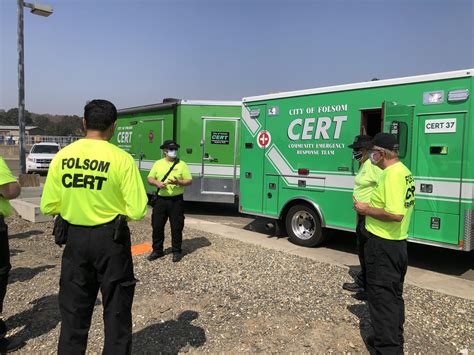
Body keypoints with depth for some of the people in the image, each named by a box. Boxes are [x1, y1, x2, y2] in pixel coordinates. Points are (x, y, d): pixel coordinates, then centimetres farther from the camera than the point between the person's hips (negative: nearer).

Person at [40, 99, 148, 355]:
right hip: (110, 239, -3)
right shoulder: (121, 159, -14)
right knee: (116, 309, 14)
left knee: (73, 308, 18)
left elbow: (48, 207, -1)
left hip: (74, 238, 4)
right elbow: (137, 211, -17)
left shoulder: (62, 156, -4)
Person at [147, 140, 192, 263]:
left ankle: (176, 251, 17)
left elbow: (189, 181, -1)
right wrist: (157, 183, -11)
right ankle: (157, 250, 23)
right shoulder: (158, 163, 8)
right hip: (161, 200, 3)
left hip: (176, 200, -2)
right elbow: (150, 178, 9)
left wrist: (178, 182, -19)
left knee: (176, 227, 3)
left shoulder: (182, 164, 0)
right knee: (157, 225, 8)